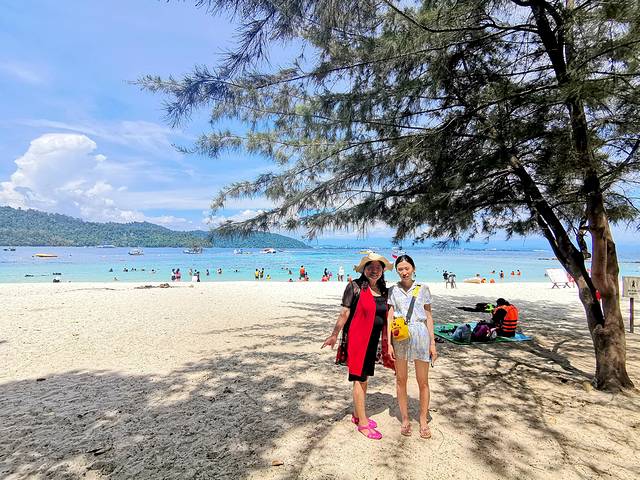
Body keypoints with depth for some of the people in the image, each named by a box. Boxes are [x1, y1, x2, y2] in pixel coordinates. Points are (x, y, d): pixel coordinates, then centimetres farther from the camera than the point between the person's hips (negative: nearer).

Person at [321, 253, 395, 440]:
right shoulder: (355, 287, -11)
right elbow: (344, 313, -10)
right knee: (359, 379, 2)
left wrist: (387, 341, 15)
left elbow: (384, 317, 14)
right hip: (357, 338, -6)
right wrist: (334, 335, -8)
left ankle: (357, 414, 33)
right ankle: (362, 423, 13)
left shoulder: (383, 291, 8)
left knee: (364, 378, 17)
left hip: (373, 340, 7)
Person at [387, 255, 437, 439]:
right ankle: (405, 419, 25)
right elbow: (390, 317, 4)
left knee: (423, 381, 6)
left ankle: (423, 420, 23)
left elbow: (429, 317, 6)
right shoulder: (393, 290, 4)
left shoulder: (423, 289, 4)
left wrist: (432, 343, 3)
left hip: (420, 334, 0)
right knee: (401, 379, 9)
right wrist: (389, 342, -2)